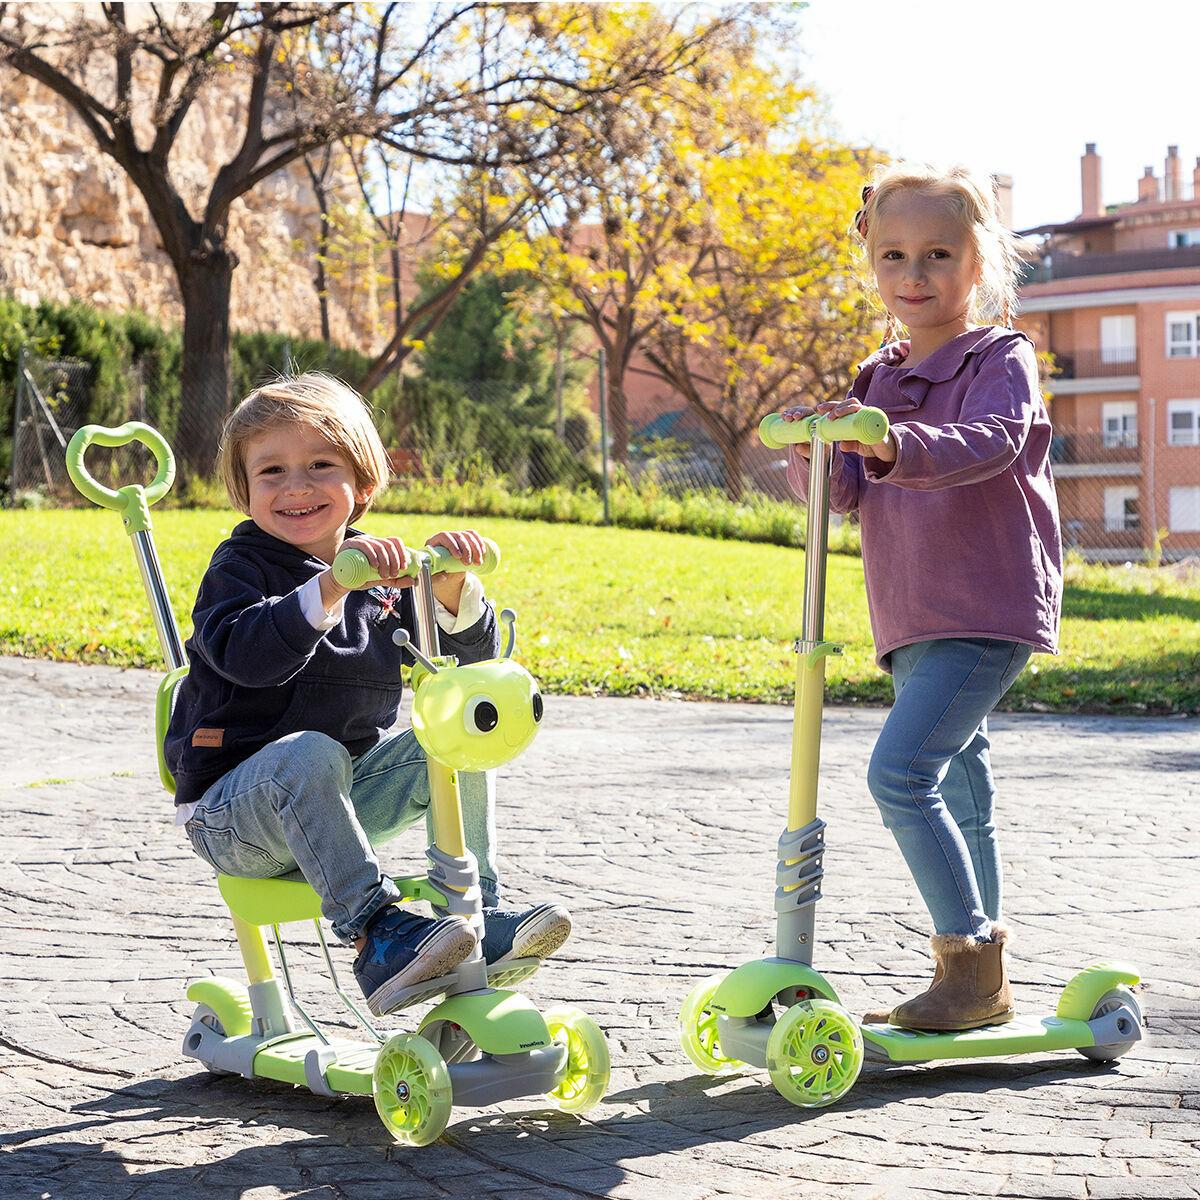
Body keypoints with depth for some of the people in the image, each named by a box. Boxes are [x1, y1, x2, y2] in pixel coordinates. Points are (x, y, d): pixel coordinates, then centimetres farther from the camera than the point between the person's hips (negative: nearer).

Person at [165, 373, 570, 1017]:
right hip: (233, 807, -6)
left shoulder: (380, 576, 8)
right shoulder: (239, 568, -8)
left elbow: (472, 654, 3)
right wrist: (331, 586, -41)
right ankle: (374, 929, -40)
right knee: (309, 753, -36)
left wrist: (451, 588, -17)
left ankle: (481, 914, -10)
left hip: (346, 796, 6)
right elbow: (244, 654, -30)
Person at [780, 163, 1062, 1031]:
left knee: (901, 770, -20)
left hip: (990, 610, -8)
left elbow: (990, 441, -26)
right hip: (912, 623, 8)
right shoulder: (880, 380, 16)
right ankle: (978, 983, 22)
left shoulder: (1000, 359, -4)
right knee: (961, 796, 13)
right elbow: (846, 492, 7)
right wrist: (813, 454, -15)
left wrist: (894, 445, -43)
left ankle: (969, 962, -12)